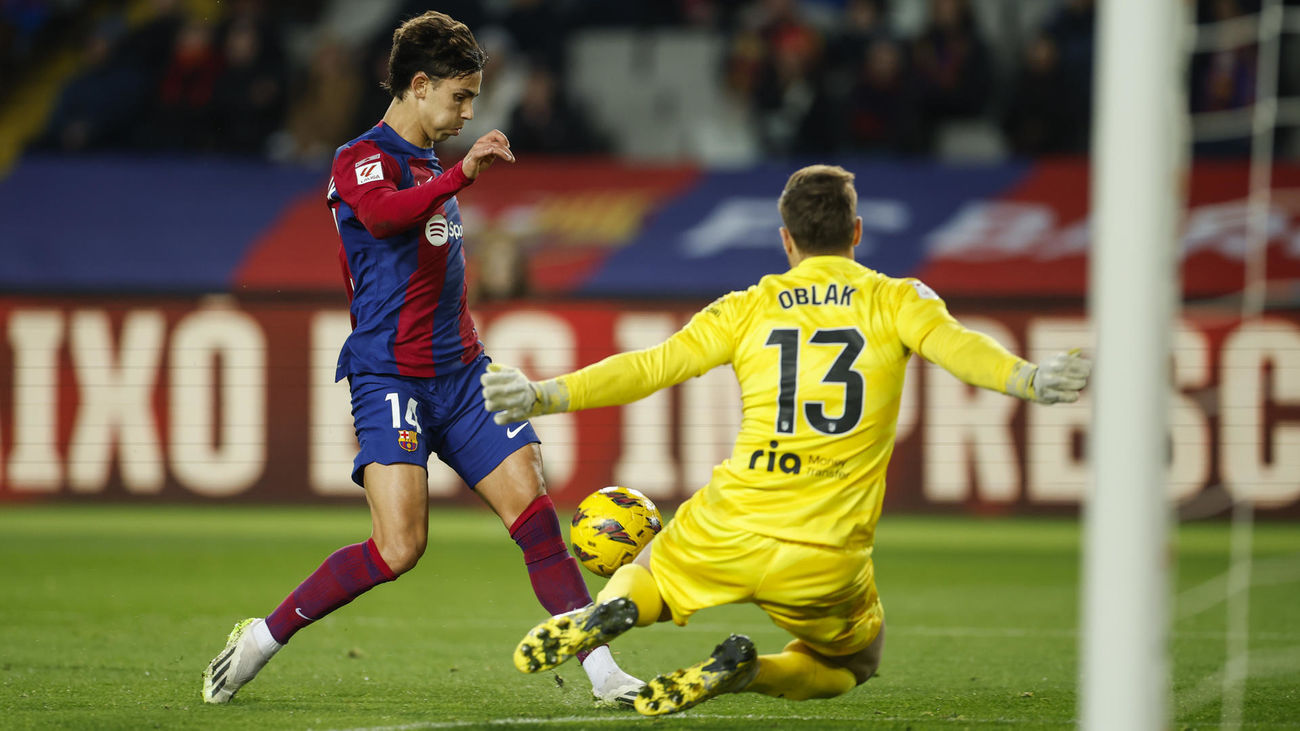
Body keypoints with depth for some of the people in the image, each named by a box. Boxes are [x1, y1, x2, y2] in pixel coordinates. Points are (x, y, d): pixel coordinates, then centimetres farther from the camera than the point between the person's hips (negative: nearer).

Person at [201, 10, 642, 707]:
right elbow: (381, 214, -31)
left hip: (459, 373, 8)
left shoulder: (431, 168, 20)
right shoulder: (362, 159, -6)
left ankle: (601, 670, -7)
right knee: (398, 549, -17)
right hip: (390, 380, -8)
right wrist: (462, 174, -40)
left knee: (534, 509, -6)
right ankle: (263, 637, 0)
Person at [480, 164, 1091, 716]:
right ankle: (745, 672, -6)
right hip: (828, 560, -1)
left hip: (732, 534, 1)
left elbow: (650, 367, 1)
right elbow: (955, 346, -15)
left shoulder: (748, 308, 8)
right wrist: (1031, 380, -25)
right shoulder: (896, 300, 5)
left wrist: (544, 396, 2)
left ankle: (615, 608, -9)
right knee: (853, 665, 27)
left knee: (645, 575, 32)